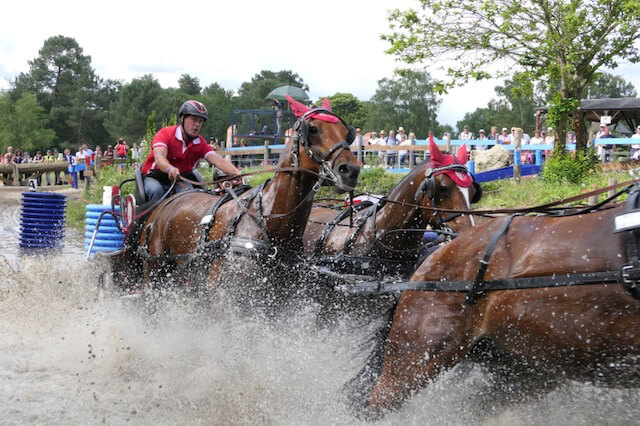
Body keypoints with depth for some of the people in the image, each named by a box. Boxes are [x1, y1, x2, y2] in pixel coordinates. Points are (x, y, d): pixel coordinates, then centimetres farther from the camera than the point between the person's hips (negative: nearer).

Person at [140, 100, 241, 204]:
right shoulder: (165, 134, -15)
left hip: (181, 180, 3)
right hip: (155, 177, -3)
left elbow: (219, 161, -19)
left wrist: (236, 173, -40)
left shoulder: (200, 143, -5)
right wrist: (170, 169, -58)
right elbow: (159, 158, -33)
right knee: (156, 190, -35)